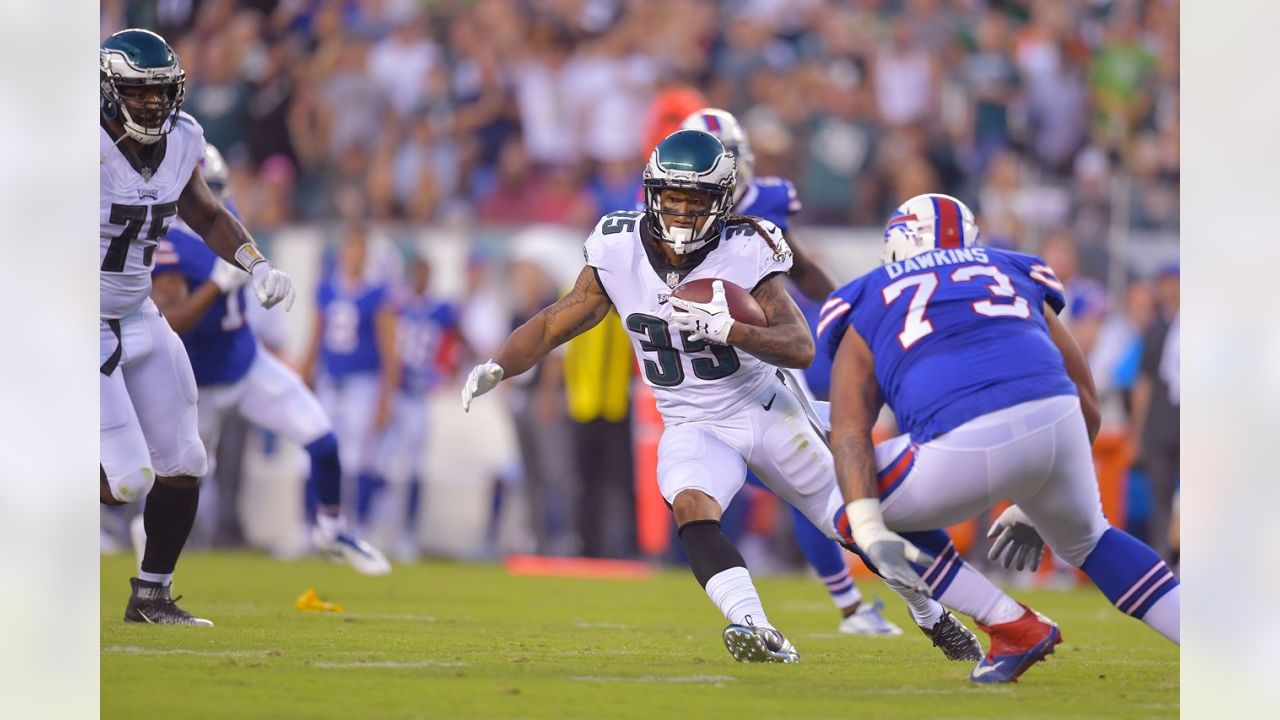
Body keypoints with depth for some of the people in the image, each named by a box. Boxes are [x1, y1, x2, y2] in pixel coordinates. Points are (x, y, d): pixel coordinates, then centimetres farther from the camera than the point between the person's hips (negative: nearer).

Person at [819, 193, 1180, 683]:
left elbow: (849, 429, 7)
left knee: (854, 514, 23)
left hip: (968, 442, -4)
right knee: (1086, 541, 34)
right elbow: (1087, 405, 32)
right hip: (1057, 420, 4)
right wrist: (1038, 509, 40)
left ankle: (1011, 627, 14)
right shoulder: (1016, 277, 33)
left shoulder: (868, 306, 25)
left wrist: (869, 531, -3)